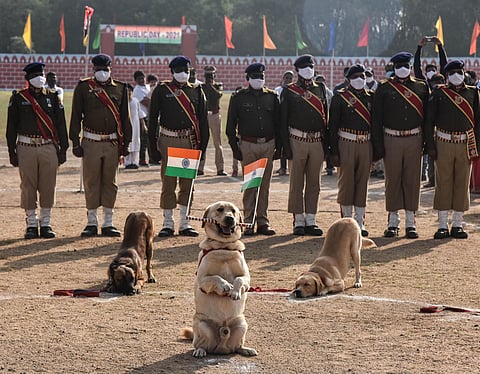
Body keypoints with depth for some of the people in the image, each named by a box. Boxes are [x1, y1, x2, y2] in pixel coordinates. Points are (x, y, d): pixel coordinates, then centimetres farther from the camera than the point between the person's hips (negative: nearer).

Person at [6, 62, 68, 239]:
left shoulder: (53, 97, 8)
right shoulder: (18, 98, 3)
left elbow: (60, 125, 9)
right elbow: (11, 126, 4)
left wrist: (63, 149, 5)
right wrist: (12, 151, 0)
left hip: (49, 148, 1)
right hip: (26, 148, -1)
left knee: (48, 187, 1)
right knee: (28, 187, 2)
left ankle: (46, 224, 11)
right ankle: (31, 225, 11)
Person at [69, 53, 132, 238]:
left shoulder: (120, 88, 7)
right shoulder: (83, 87, 2)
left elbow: (125, 117, 10)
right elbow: (76, 116, 2)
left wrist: (126, 143, 7)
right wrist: (76, 143, -3)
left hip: (113, 143, 2)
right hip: (91, 143, -2)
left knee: (110, 182, 6)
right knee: (91, 182, 2)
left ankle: (108, 223, 12)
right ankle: (91, 223, 10)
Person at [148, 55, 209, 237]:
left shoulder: (196, 91, 9)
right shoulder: (161, 90, 3)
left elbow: (203, 120, 10)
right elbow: (152, 119, 2)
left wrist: (202, 146, 4)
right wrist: (153, 147, -3)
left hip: (190, 141, 2)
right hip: (168, 141, -2)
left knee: (188, 183, 4)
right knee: (168, 183, -1)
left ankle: (185, 224, 11)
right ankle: (168, 224, 6)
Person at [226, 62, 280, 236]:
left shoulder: (272, 96, 9)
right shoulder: (239, 97, 2)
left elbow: (277, 123, 12)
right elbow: (231, 124, 2)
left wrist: (278, 146, 7)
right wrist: (235, 147, -4)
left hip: (268, 145, 3)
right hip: (248, 145, -2)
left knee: (265, 184, 4)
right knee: (250, 185, -2)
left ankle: (263, 221, 10)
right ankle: (248, 222, 3)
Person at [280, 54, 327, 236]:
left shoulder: (320, 90, 12)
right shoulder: (289, 91, 1)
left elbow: (326, 117, 14)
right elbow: (283, 120, -2)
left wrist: (327, 144, 8)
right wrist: (286, 146, -8)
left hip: (317, 142, 3)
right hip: (297, 141, -3)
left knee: (314, 184, 6)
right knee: (297, 184, 1)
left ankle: (311, 221, 11)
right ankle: (299, 222, 6)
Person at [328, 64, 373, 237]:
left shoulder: (371, 97, 11)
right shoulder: (340, 97, -1)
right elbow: (332, 126, -4)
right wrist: (334, 151, -9)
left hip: (366, 145, 3)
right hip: (346, 144, -3)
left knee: (362, 183, 5)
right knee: (346, 182, 1)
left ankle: (360, 222, 11)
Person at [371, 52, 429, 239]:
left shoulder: (421, 87, 7)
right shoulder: (384, 89, 2)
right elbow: (376, 119, 1)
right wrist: (378, 146, -5)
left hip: (414, 140, 1)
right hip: (391, 139, -1)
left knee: (412, 180, 3)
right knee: (392, 180, 2)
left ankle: (410, 222, 9)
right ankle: (393, 222, 9)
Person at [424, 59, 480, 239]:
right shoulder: (439, 93, 3)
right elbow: (429, 120, 2)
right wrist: (430, 145, -5)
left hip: (466, 145, 2)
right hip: (444, 144, -2)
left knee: (462, 184, 4)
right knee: (443, 184, 0)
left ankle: (458, 225, 11)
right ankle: (443, 226, 6)